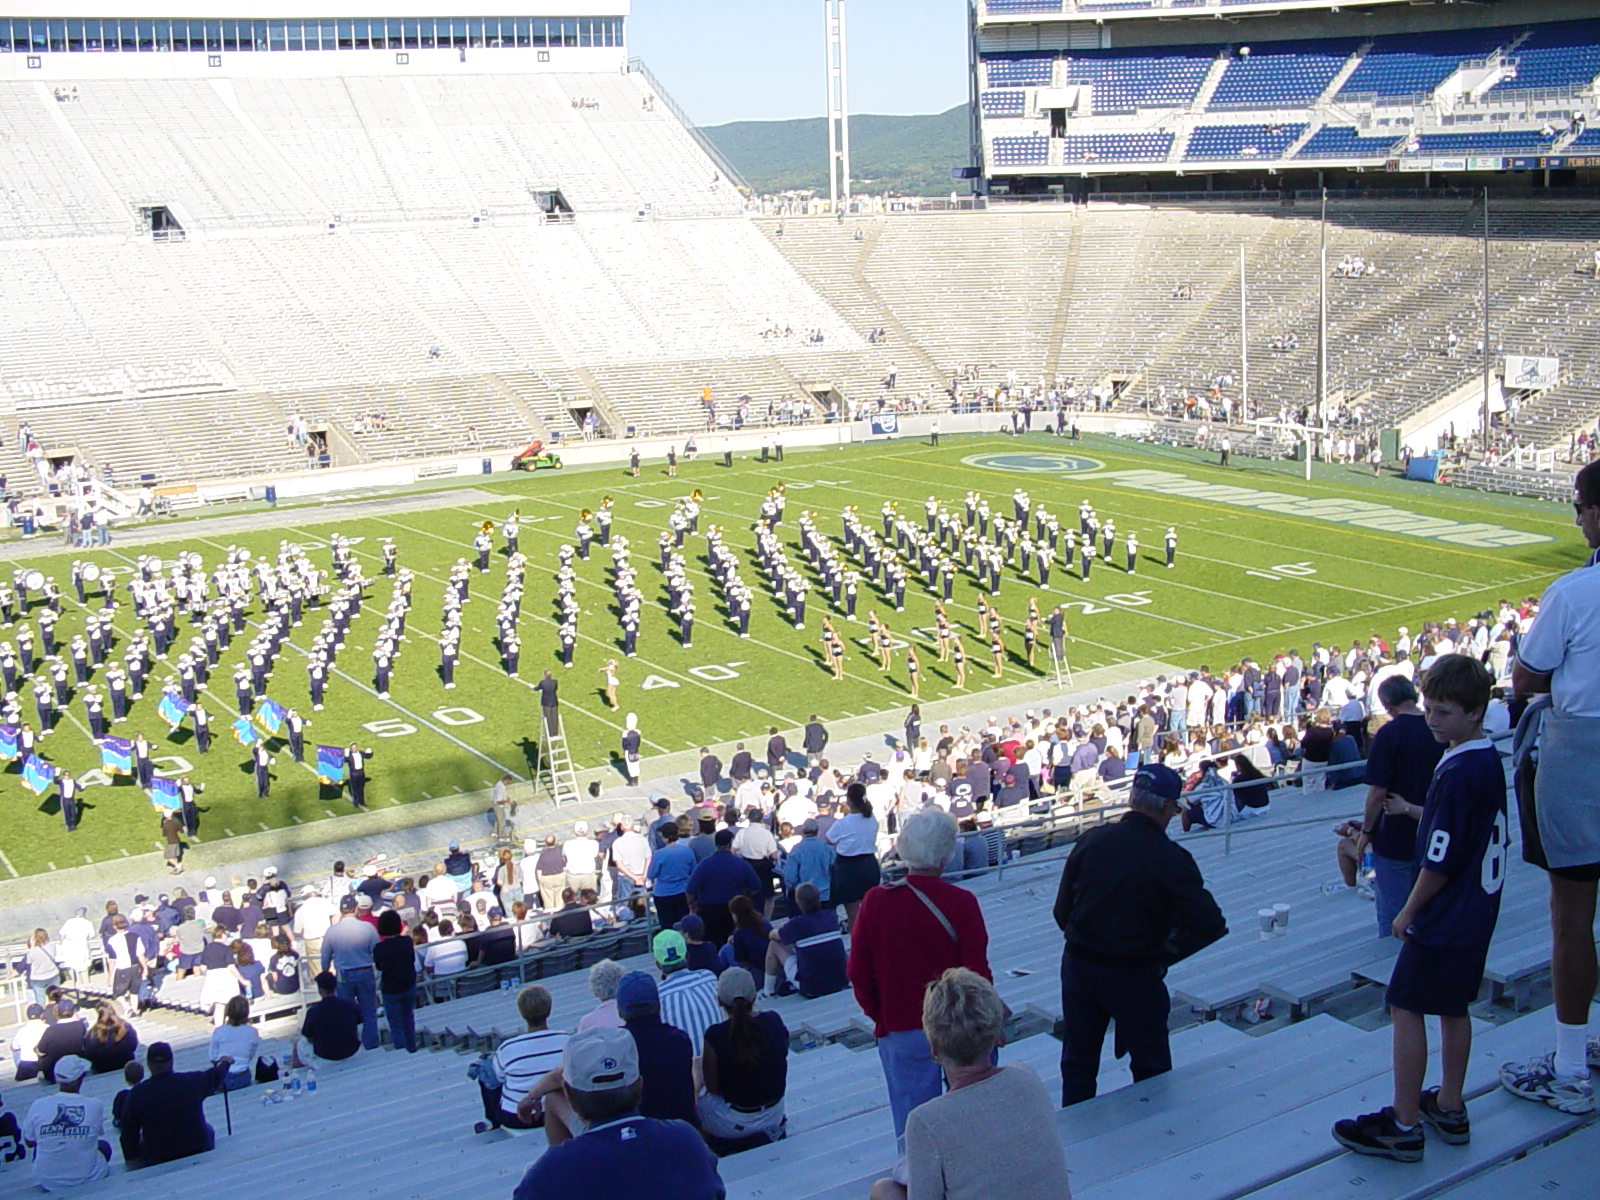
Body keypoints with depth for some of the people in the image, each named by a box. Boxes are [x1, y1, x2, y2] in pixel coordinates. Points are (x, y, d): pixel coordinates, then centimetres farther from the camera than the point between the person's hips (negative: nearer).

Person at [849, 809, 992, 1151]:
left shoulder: (875, 901, -9)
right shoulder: (961, 903, -15)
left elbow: (858, 972, -3)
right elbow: (977, 974, -13)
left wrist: (880, 1016, 11)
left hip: (901, 1031, 1)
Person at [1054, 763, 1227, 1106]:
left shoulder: (1091, 840, -5)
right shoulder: (1171, 858, -16)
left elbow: (1062, 911, -1)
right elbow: (1209, 924, -18)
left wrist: (1084, 943, 12)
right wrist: (1166, 954, -4)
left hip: (1078, 965, 4)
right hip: (1136, 975, -4)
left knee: (1078, 1063, 19)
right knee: (1151, 1068, 14)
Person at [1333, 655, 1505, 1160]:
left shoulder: (1457, 772, -23)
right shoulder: (1489, 761, 5)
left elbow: (1440, 860, -21)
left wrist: (1410, 912, -10)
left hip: (1444, 916, -10)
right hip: (1478, 911, 10)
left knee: (1406, 1007, -2)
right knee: (1453, 1007, 18)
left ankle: (1403, 1127, 2)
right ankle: (1449, 1109, 28)